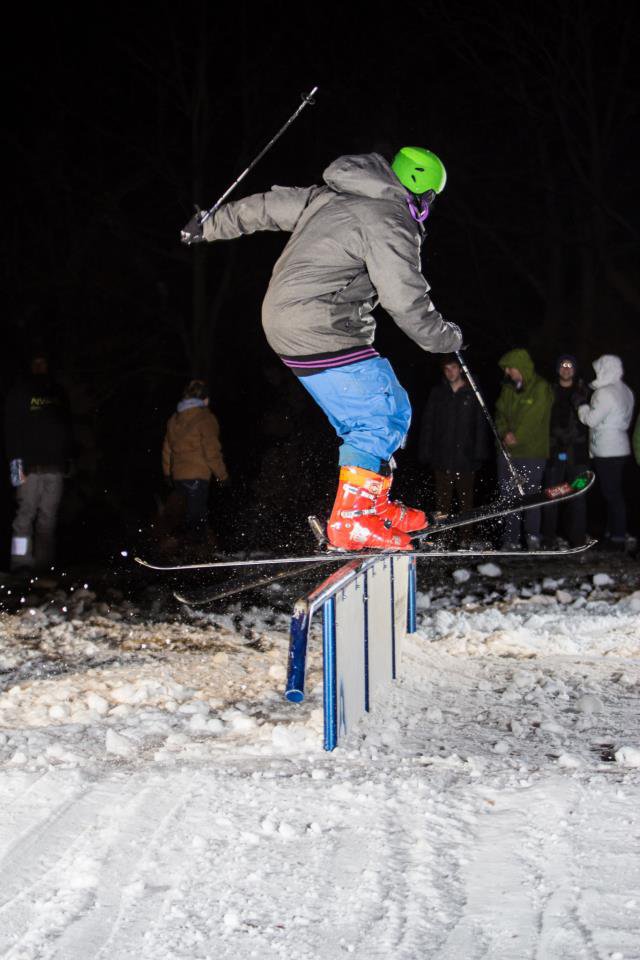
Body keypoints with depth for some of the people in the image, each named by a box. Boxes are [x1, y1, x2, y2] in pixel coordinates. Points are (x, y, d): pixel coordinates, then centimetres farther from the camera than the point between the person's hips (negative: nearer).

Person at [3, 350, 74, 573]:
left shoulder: (58, 393, 19)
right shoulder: (20, 392, 6)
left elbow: (67, 427, 24)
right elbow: (11, 429, -2)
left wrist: (69, 457, 15)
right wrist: (15, 461, -12)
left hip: (55, 465, 4)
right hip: (31, 464, -4)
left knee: (49, 516, 0)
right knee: (27, 512, -12)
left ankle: (43, 562, -1)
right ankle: (21, 561, -15)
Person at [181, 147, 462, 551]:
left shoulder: (331, 197, 15)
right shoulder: (389, 221, -13)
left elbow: (270, 206, 24)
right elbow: (406, 300, -16)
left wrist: (211, 225, 36)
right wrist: (446, 338, 0)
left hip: (287, 322, 10)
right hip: (322, 333, -10)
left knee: (370, 414, 15)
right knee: (385, 413, -9)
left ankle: (374, 507, 19)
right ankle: (352, 521, -15)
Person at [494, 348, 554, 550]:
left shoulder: (541, 388, -6)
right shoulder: (508, 389, 13)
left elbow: (533, 419, -13)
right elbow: (500, 414, 10)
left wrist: (516, 437, -13)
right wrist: (505, 433, -9)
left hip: (532, 452, -6)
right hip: (508, 450, 6)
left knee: (531, 494, -3)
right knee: (508, 496, 6)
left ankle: (533, 536, 9)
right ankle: (511, 539, 11)